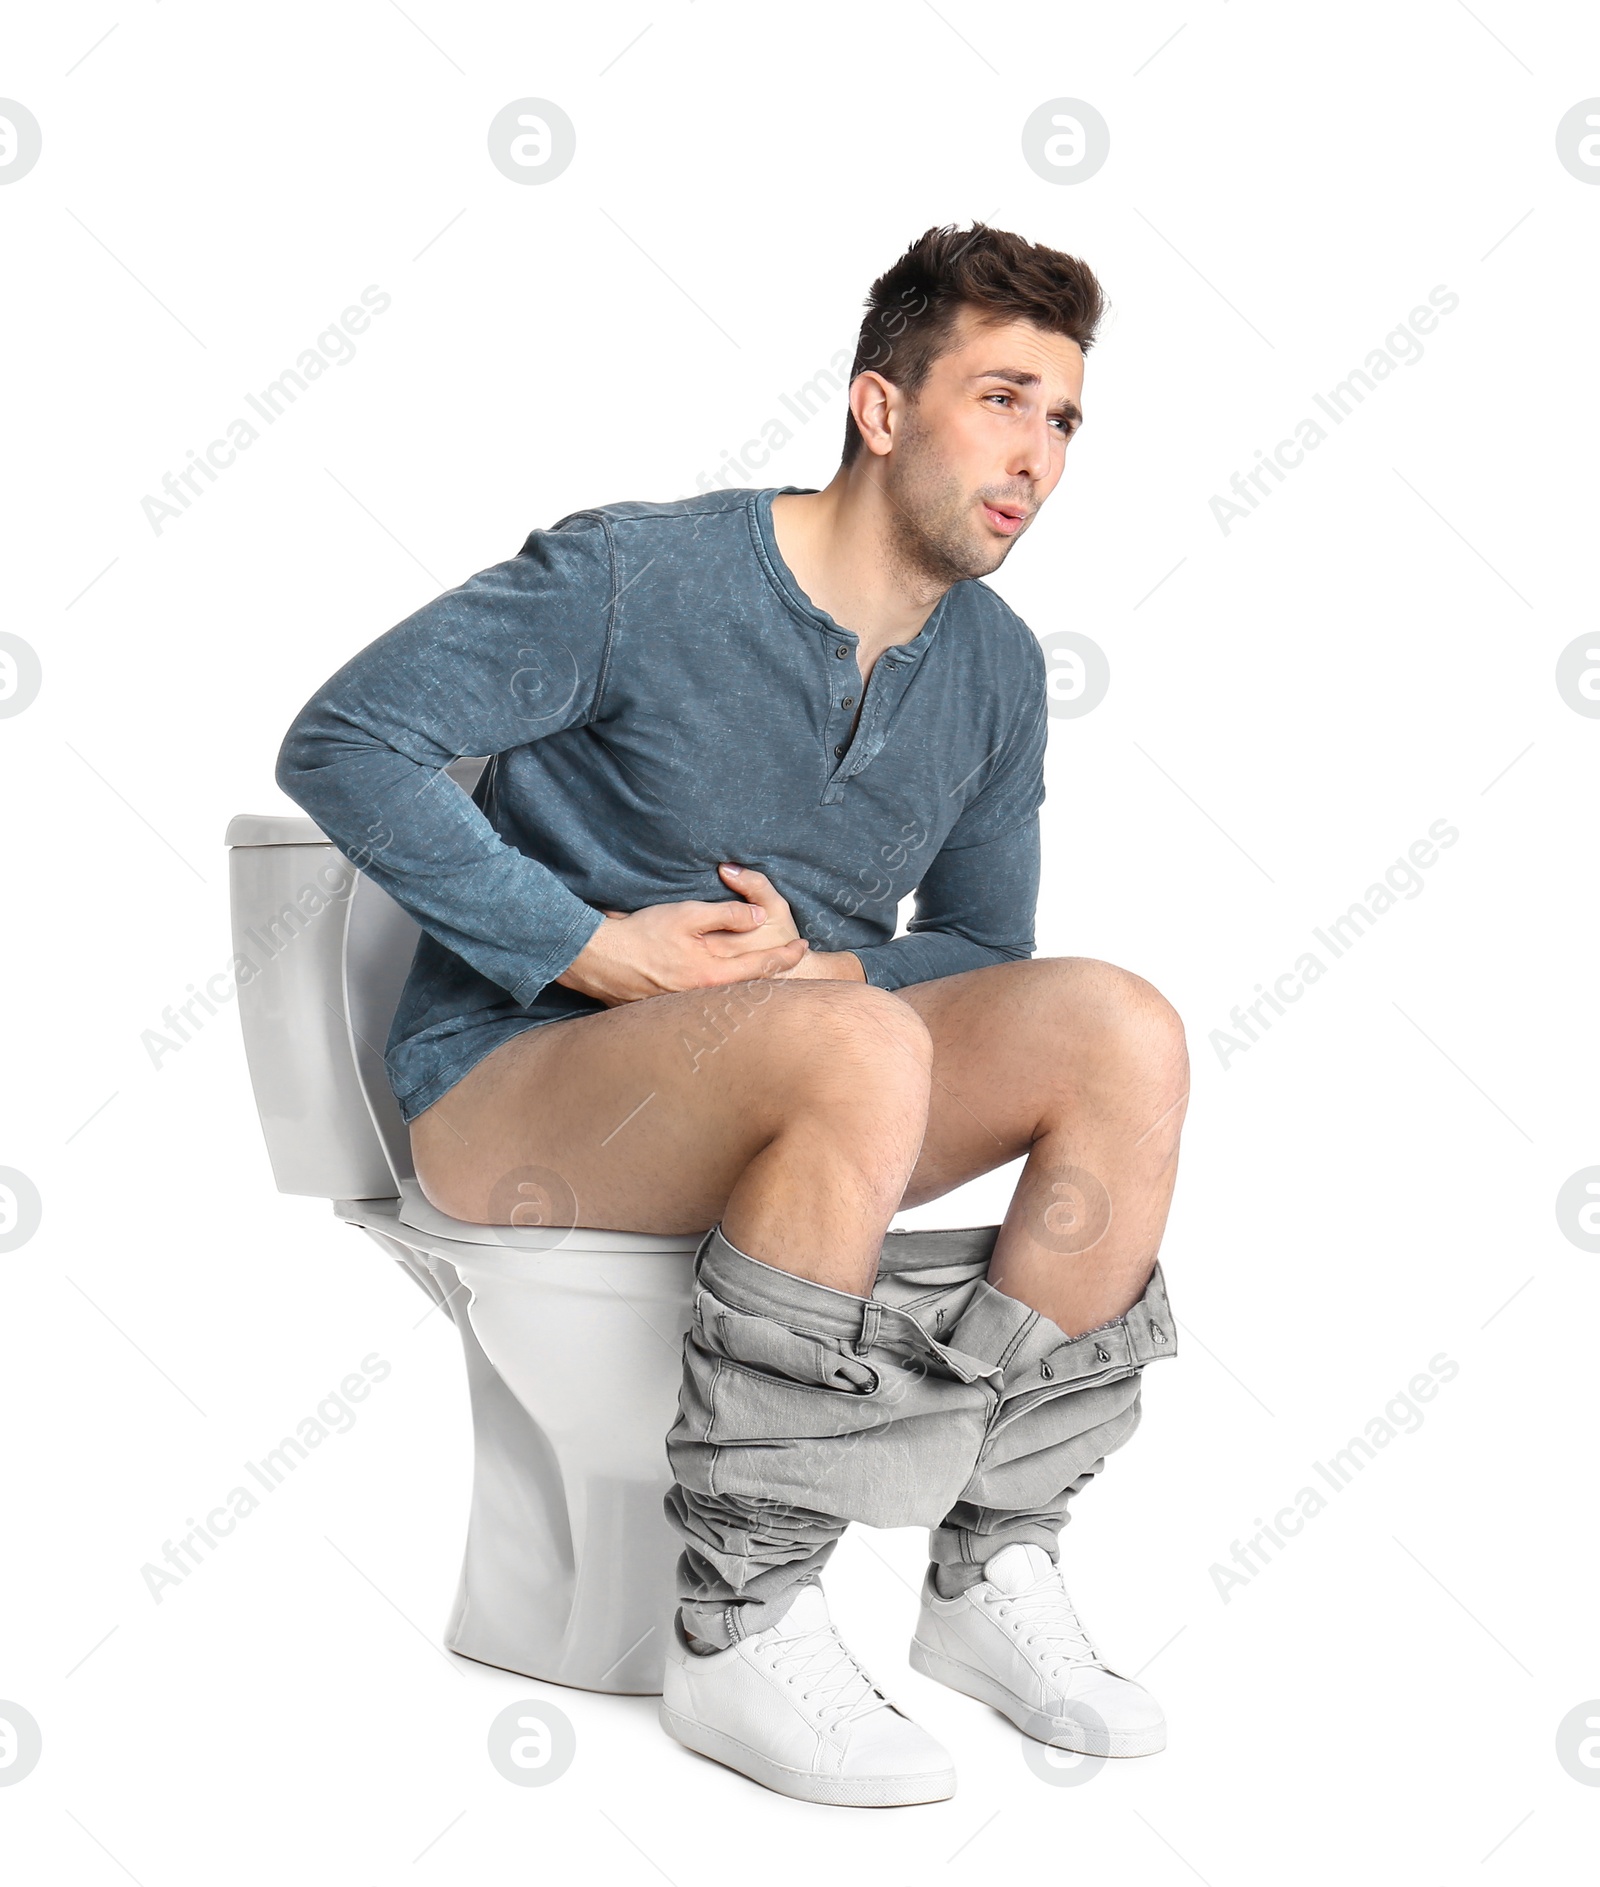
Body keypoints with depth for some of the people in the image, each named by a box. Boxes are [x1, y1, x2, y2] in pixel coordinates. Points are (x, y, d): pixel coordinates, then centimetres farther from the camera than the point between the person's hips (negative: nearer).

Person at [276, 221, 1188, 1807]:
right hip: (511, 1089, -6)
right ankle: (738, 1633, -25)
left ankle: (992, 1575, -11)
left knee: (1120, 1031, -18)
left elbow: (980, 949, 13)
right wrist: (593, 948, -20)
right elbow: (343, 743, -15)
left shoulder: (992, 669, 7)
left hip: (791, 1101, 6)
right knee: (861, 1047, -36)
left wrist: (820, 963, -10)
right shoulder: (638, 577, -12)